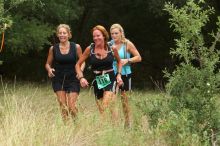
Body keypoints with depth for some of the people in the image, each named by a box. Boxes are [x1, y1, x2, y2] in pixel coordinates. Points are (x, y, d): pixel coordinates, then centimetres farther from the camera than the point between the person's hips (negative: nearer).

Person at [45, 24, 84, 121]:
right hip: (58, 80, 2)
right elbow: (48, 63, 12)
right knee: (63, 105, -1)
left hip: (72, 79, -2)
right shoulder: (53, 49, 2)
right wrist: (49, 69, -10)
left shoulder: (76, 47, -2)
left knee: (72, 106, -8)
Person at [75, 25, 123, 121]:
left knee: (106, 107, -23)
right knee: (101, 110, 6)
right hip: (97, 81, 3)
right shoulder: (90, 49, -2)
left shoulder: (112, 48, -3)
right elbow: (78, 64, 6)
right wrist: (81, 77, -9)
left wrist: (119, 75, 4)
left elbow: (119, 61, 18)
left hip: (110, 80, -3)